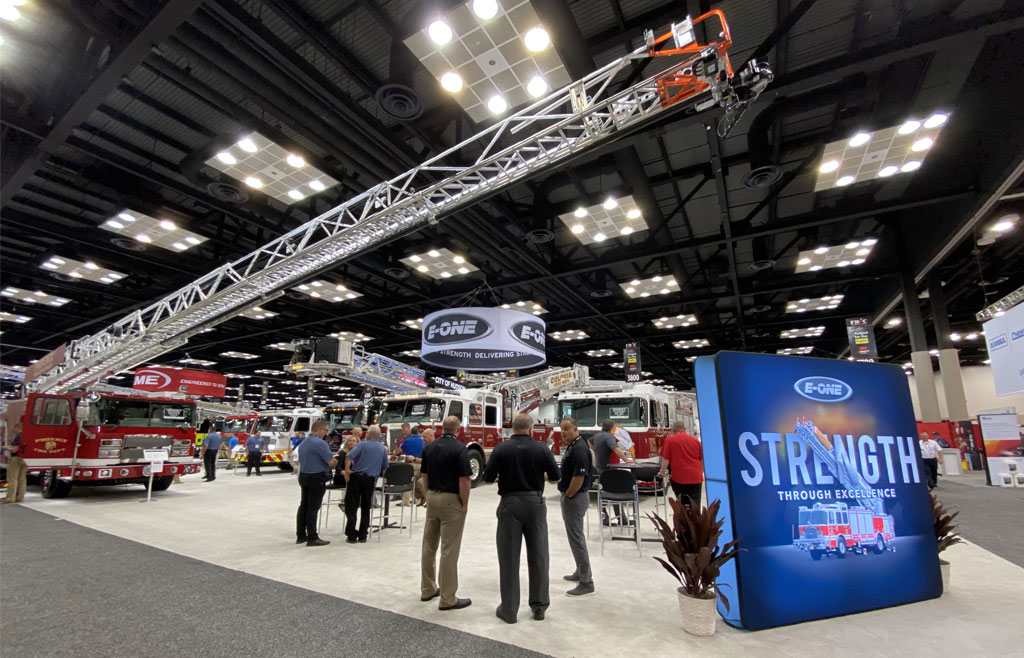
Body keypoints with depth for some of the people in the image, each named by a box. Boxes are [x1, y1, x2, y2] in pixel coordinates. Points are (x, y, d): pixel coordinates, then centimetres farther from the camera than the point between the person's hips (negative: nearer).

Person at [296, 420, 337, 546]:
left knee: (303, 506, 13)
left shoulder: (302, 443, 11)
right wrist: (336, 460, 2)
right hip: (316, 478, -9)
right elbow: (331, 462, -18)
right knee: (313, 508, -4)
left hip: (303, 476, 9)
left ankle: (300, 535, 20)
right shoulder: (320, 443, -18)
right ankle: (312, 538, 1)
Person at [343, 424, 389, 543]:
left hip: (356, 476, -3)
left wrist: (346, 472, -11)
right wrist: (380, 476, 24)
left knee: (351, 506, 4)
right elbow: (385, 467, 13)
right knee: (366, 508, 13)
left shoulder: (362, 444, -3)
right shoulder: (383, 449, 8)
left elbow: (349, 457, -16)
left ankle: (351, 535, 1)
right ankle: (362, 535, 15)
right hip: (370, 479, 3)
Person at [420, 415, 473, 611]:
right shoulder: (459, 448, -16)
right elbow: (464, 480, -19)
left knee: (429, 546, 17)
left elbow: (424, 475, 10)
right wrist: (465, 504, -10)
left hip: (432, 498, 7)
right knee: (449, 551, -1)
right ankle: (447, 599, 6)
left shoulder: (429, 447, 5)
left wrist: (430, 494, 18)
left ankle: (427, 589, 29)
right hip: (451, 500, -7)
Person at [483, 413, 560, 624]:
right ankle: (539, 605, 22)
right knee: (538, 555, 13)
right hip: (535, 503, 2)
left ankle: (509, 610, 13)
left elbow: (487, 478, -4)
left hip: (510, 504, -1)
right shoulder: (542, 448, -4)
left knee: (509, 557, 6)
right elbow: (555, 477, 3)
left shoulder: (501, 449, -7)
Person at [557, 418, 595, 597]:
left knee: (576, 537, -4)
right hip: (571, 496, 11)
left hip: (575, 497, -10)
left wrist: (568, 495, -15)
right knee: (574, 535, 19)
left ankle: (586, 582, 4)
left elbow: (579, 477, -26)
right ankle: (581, 571, 33)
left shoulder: (580, 449, -21)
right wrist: (566, 495, 15)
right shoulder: (571, 447, 11)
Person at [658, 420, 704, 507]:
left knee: (683, 504, 12)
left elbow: (666, 459, -6)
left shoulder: (670, 440, -3)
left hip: (679, 477, -2)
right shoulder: (695, 440, 8)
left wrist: (662, 472, 8)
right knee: (695, 505, 5)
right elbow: (702, 460, 14)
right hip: (696, 477, 3)